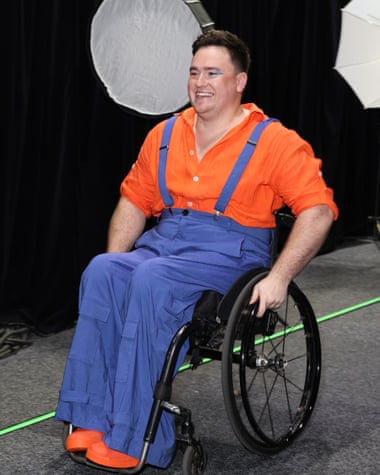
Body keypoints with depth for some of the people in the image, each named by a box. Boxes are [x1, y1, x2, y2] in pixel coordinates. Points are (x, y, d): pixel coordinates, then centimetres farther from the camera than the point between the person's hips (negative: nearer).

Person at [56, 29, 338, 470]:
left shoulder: (274, 142, -1)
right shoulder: (164, 135, 15)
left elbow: (318, 211, -8)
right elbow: (133, 201, 20)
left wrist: (278, 277, -17)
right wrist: (116, 260, 5)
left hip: (230, 251, -5)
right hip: (163, 243, 5)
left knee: (152, 280, -34)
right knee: (101, 271, -26)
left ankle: (136, 439, -29)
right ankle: (94, 421, -25)